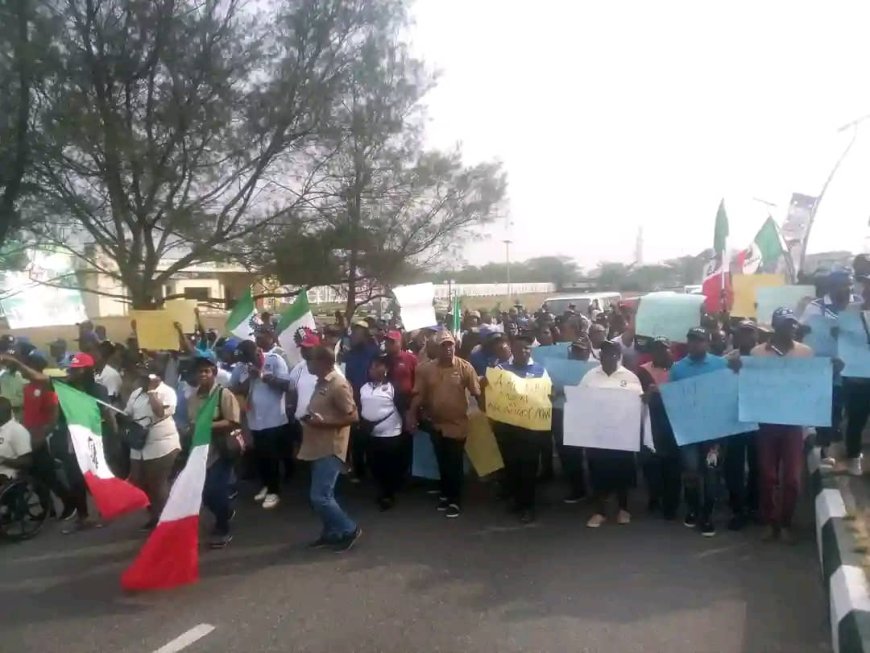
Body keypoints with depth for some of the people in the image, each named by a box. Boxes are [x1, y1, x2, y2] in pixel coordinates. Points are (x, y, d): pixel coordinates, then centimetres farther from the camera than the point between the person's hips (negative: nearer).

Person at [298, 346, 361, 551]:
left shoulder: (338, 385, -17)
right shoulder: (321, 383, 12)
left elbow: (353, 417, -19)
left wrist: (323, 423, -24)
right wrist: (310, 419, 6)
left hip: (331, 450, -9)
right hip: (319, 448, 10)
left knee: (319, 497, -8)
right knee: (324, 495, 15)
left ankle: (349, 530, 6)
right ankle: (332, 533, 27)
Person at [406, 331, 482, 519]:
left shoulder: (465, 367, -10)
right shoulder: (426, 369, -4)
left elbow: (477, 393, -8)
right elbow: (419, 395, -3)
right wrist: (412, 415, -9)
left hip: (457, 424, -3)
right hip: (435, 424, 3)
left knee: (455, 464, 5)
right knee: (442, 462, 18)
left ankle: (455, 501, 18)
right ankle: (445, 494, 35)